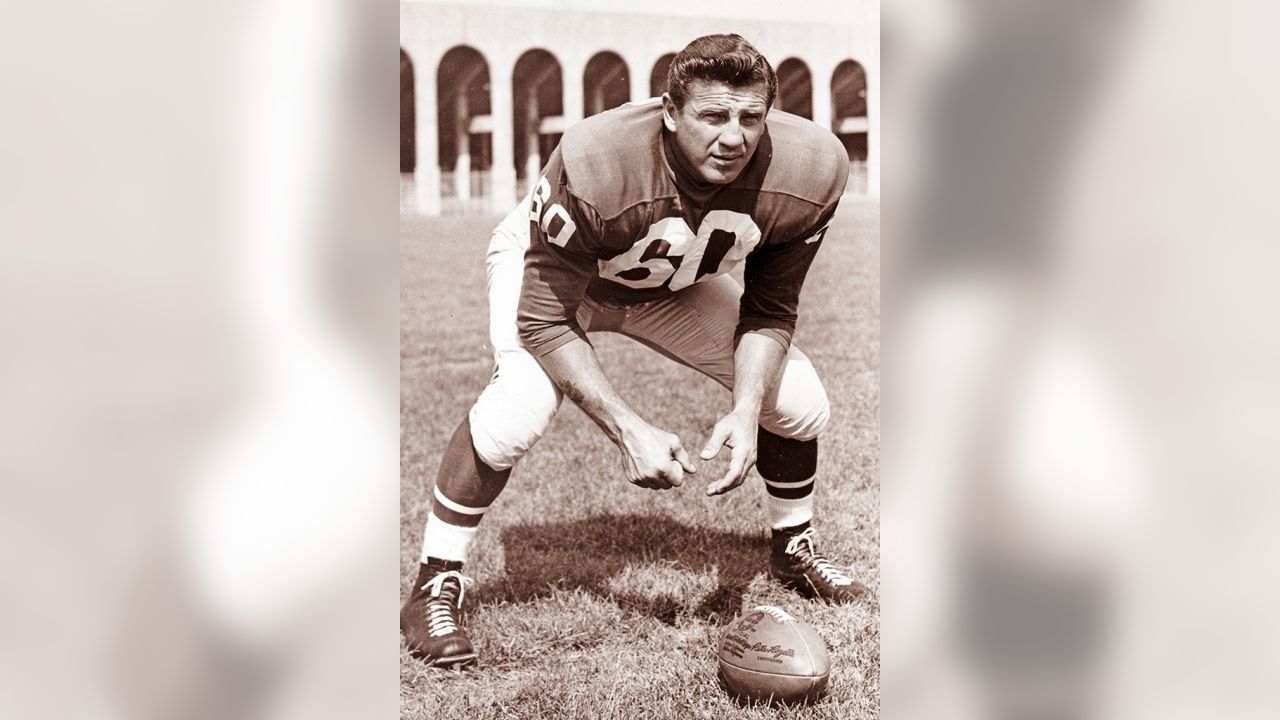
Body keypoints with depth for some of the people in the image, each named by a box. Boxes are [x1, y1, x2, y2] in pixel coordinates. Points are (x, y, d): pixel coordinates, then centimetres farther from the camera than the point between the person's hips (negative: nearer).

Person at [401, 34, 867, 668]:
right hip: (546, 267, -4)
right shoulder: (594, 165, -42)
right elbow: (544, 320, -33)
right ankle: (435, 587, -12)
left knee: (799, 400, -3)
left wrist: (746, 413, -29)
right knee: (520, 404, -31)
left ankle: (792, 549, 26)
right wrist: (629, 430, -40)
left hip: (675, 284, 5)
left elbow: (768, 314, -13)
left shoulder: (808, 170, -29)